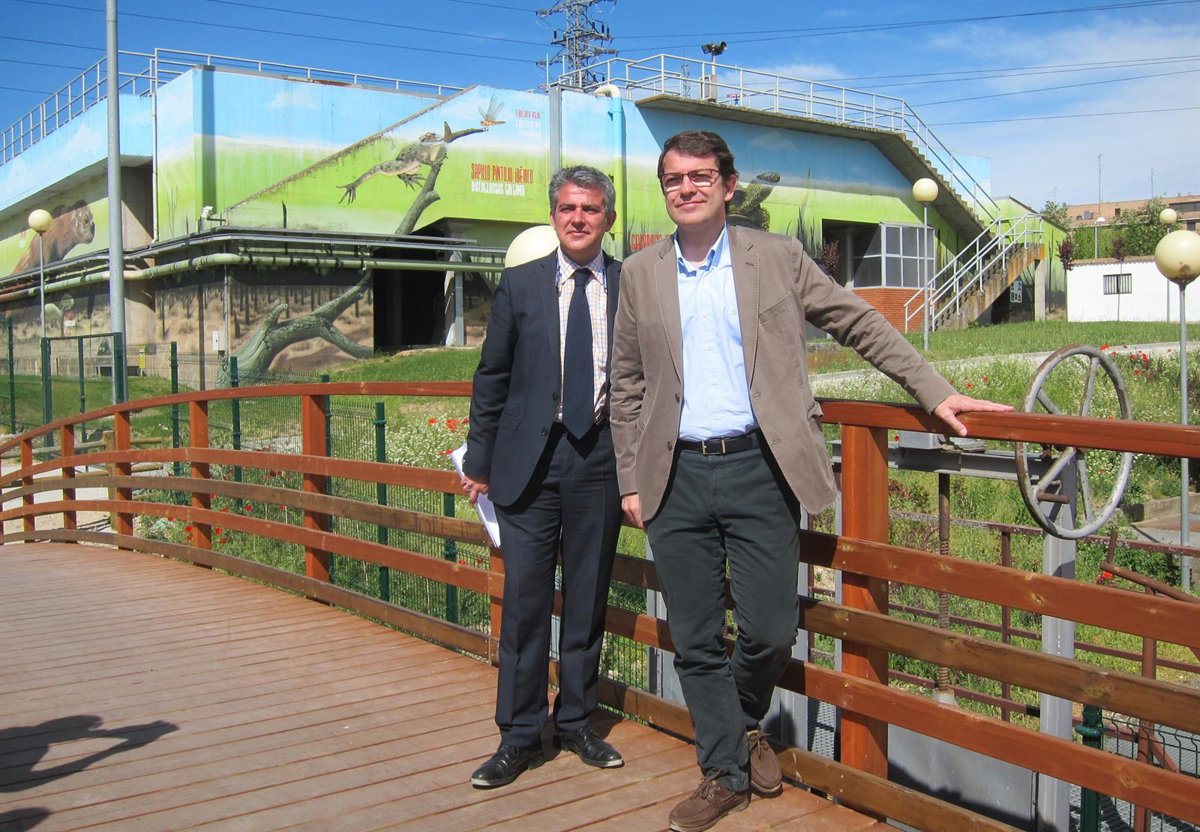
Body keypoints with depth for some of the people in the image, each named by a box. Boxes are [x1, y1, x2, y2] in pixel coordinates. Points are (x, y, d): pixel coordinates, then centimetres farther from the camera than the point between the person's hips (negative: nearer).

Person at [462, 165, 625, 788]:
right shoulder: (519, 285, 5)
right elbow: (492, 379, 7)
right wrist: (478, 461, 6)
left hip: (601, 458, 1)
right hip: (529, 458, 0)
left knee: (588, 598, 10)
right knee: (524, 598, 1)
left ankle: (576, 722, 26)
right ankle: (520, 735, 13)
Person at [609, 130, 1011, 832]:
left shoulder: (777, 258, 4)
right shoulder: (641, 274, 10)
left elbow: (863, 325, 7)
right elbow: (628, 386, 13)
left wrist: (936, 393, 1)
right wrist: (631, 481, 9)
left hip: (758, 468, -2)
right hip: (678, 476, 2)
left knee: (771, 630, -1)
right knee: (695, 641, 6)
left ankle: (747, 724, 31)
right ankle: (726, 774, 23)